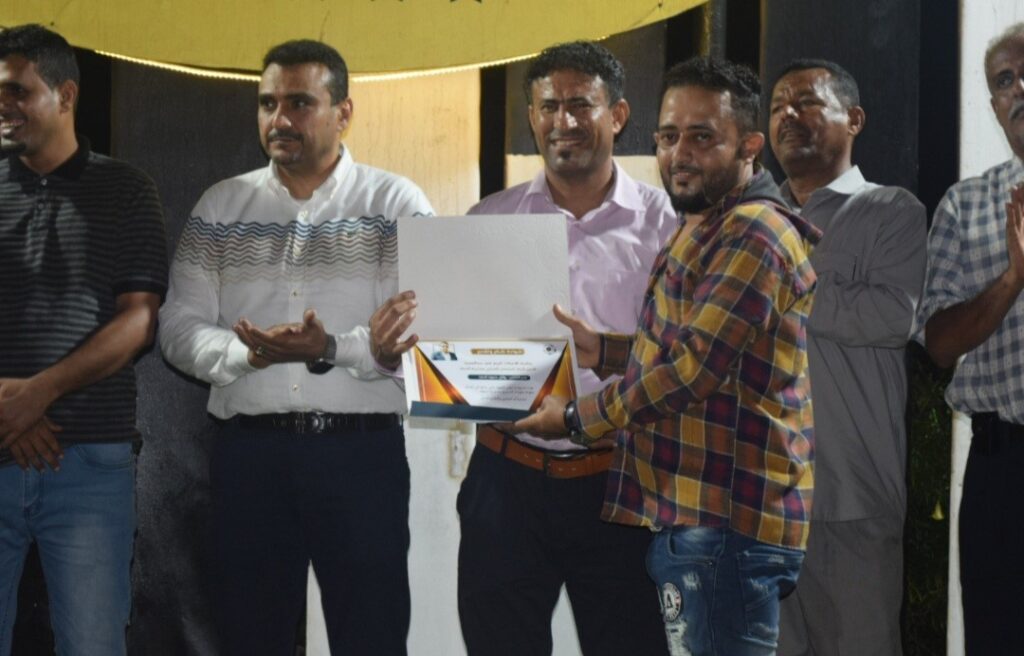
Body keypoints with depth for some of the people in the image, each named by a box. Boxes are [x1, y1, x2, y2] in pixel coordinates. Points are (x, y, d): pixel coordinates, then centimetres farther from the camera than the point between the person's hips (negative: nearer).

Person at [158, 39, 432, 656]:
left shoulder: (397, 203, 0)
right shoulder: (221, 206, 9)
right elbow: (181, 328, 4)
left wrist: (332, 352, -24)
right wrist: (246, 353, -16)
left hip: (361, 449, -2)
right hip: (248, 449, 3)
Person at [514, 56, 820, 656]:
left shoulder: (751, 235, -16)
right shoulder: (715, 228, 20)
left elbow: (693, 369, -20)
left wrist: (576, 418, -9)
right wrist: (603, 349, 14)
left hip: (725, 525, -11)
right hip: (692, 516, 11)